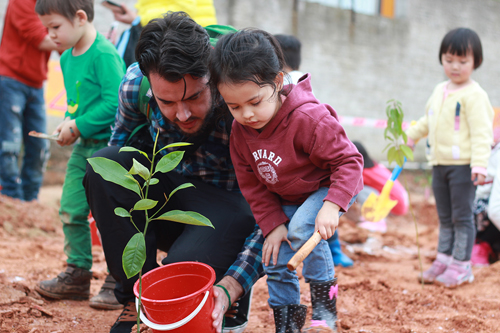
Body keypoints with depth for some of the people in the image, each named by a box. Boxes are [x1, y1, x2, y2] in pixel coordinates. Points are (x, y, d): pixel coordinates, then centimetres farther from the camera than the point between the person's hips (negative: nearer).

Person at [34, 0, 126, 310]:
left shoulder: (105, 54, -16)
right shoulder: (67, 58, 12)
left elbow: (114, 102, -22)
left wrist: (78, 126, -18)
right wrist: (69, 123, 3)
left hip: (108, 144, -9)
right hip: (82, 146, 9)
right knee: (71, 211, 10)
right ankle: (78, 275, 23)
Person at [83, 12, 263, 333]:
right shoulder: (136, 83, -17)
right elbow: (122, 147, 6)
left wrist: (230, 287, -39)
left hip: (233, 204, -5)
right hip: (171, 194, 5)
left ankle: (232, 297, 4)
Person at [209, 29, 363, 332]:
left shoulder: (309, 118, -34)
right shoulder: (240, 131, -15)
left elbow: (348, 161, -29)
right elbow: (252, 185, -4)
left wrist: (331, 206, -40)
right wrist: (272, 224, -12)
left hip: (329, 187, -6)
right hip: (284, 199, 6)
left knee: (302, 227, -32)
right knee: (275, 258, 1)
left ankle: (324, 298, -14)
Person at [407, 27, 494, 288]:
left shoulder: (474, 95, -13)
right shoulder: (440, 91, 13)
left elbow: (481, 132, -18)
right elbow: (428, 119, 29)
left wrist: (479, 164, -24)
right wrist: (411, 135, 36)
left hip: (463, 166, -7)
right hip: (439, 164, 8)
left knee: (462, 217, -1)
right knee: (445, 217, 14)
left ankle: (461, 265, 7)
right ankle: (444, 259, 22)